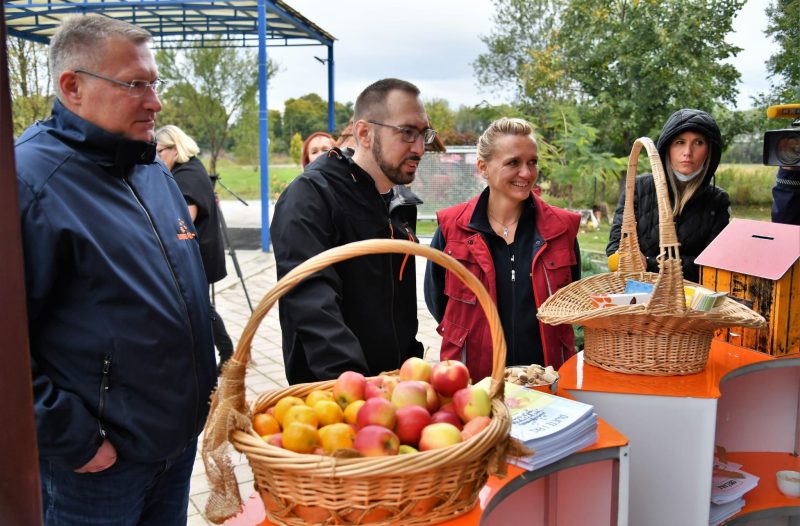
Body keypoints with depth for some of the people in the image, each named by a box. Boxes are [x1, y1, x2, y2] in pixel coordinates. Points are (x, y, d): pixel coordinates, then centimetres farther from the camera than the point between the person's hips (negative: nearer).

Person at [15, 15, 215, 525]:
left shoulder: (156, 173, 7)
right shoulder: (29, 181, -20)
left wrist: (210, 383, 14)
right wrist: (72, 440, -18)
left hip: (181, 437, 7)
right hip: (101, 463, -7)